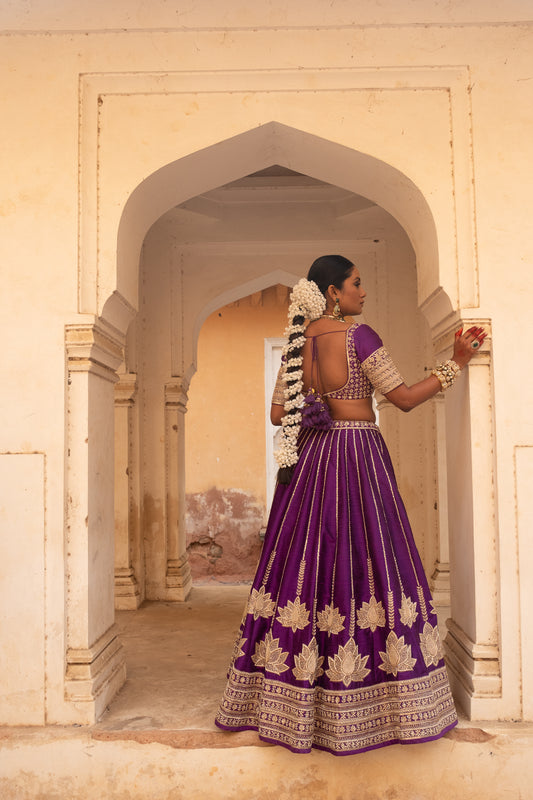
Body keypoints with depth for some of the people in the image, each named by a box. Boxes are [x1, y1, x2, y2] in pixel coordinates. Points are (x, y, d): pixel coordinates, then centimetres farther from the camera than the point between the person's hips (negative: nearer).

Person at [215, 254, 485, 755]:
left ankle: (292, 704, 18)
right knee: (362, 561, 0)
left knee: (308, 564, 9)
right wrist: (457, 363, -2)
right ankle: (354, 711, 8)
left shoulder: (297, 342, 9)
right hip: (357, 457, -6)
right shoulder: (358, 337, -9)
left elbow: (278, 413, 10)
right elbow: (404, 399, -7)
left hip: (309, 461, 6)